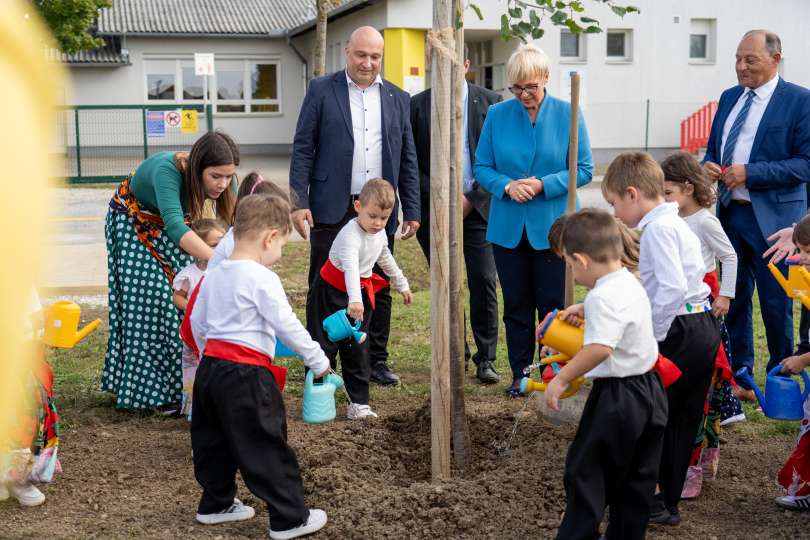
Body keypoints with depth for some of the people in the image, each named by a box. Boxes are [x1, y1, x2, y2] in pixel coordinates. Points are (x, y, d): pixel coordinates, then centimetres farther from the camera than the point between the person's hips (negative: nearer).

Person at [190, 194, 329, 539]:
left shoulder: (214, 276, 10)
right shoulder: (261, 278, -15)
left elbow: (197, 323, 18)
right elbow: (287, 326, -15)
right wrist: (318, 361, -4)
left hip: (210, 368, 8)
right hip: (246, 375, -8)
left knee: (215, 441, 20)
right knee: (267, 447, -1)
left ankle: (215, 504, 33)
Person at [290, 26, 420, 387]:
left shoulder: (398, 99, 10)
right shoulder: (321, 91, 2)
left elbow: (407, 159, 11)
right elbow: (302, 150, -1)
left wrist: (412, 211, 6)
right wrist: (299, 203, -9)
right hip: (332, 209, -3)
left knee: (378, 290, 8)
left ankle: (376, 361, 19)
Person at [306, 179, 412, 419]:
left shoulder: (380, 233, -1)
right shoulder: (351, 235, -28)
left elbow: (385, 259, 21)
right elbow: (351, 267, -45)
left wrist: (402, 285, 29)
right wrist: (354, 300, -59)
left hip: (362, 292, 7)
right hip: (331, 293, -7)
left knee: (358, 348, 6)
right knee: (324, 345, -3)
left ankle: (358, 402, 10)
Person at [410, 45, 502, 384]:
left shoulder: (491, 102, 3)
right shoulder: (417, 105, 4)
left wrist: (472, 199, -7)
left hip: (477, 207, -1)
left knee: (484, 283, -6)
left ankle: (485, 358, 4)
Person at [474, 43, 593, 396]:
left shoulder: (568, 114, -2)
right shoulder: (497, 115, 3)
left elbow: (583, 169, -3)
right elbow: (482, 167, 5)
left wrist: (543, 185, -17)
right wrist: (507, 185, -15)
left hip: (552, 227, -2)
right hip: (508, 229, 2)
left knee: (553, 306, 2)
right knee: (516, 306, 10)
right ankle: (520, 374, 21)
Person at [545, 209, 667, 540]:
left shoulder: (604, 296, -22)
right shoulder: (630, 283, 8)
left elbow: (599, 348, -36)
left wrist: (562, 378, -30)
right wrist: (583, 310, 22)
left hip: (617, 397, -9)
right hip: (649, 391, 10)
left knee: (584, 471, 3)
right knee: (636, 476, 15)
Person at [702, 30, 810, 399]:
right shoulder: (729, 98, 12)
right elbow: (712, 148, 21)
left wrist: (749, 172, -19)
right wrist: (708, 165, -4)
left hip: (774, 218, -6)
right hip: (730, 213, 6)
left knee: (776, 303, 4)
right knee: (734, 298, 12)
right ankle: (739, 376, 24)